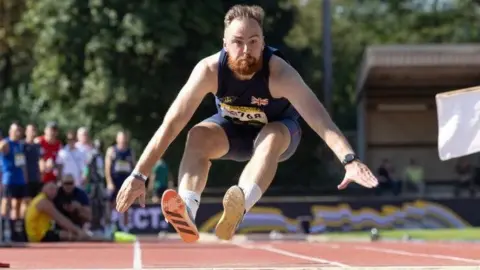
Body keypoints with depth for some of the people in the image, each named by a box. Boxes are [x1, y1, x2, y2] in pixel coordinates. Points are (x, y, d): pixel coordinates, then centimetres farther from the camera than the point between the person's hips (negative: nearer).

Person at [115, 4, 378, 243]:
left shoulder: (279, 73, -36)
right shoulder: (209, 70, -31)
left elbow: (320, 120, -47)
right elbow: (171, 123, -30)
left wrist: (350, 160, -63)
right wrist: (139, 175, -34)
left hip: (279, 129, -2)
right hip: (233, 129, 2)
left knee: (271, 138, -38)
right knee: (199, 136, -29)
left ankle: (237, 209, -64)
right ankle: (187, 210, -51)